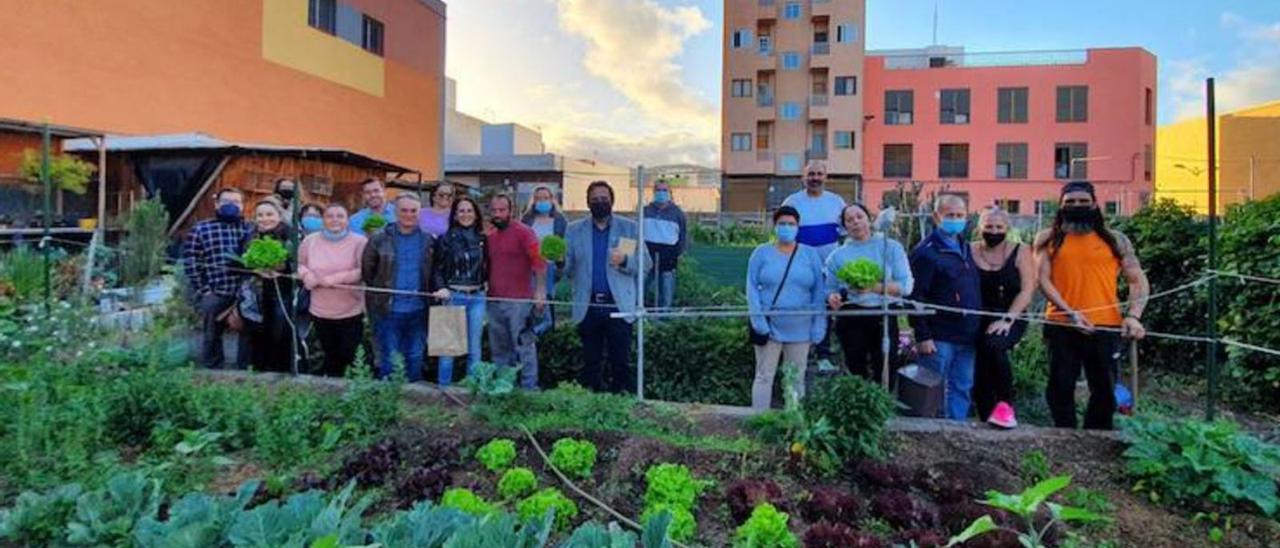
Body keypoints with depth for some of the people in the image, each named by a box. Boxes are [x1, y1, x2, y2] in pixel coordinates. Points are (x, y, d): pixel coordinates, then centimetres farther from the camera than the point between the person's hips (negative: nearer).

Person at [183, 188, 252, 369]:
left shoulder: (250, 229, 9)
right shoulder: (201, 229, 6)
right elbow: (190, 261, 1)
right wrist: (203, 290, -5)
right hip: (213, 295, 0)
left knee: (248, 335, 6)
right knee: (212, 337, 10)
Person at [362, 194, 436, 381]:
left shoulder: (428, 240, 2)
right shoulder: (379, 239, -4)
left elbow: (433, 272, 9)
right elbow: (367, 270, 1)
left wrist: (434, 291, -3)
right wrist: (380, 291, 3)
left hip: (418, 309, 3)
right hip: (388, 309, -2)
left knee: (416, 356, 15)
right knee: (388, 358, 7)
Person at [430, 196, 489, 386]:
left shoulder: (482, 239, 8)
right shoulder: (445, 239, 1)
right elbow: (437, 268, -1)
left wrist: (486, 283, 0)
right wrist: (441, 288, -15)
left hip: (477, 297, 2)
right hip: (453, 296, -2)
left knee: (474, 347, 8)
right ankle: (443, 387, 14)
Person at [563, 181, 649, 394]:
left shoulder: (630, 228, 8)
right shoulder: (574, 230, 10)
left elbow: (645, 262, 2)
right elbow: (567, 268, 3)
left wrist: (625, 260, -17)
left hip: (619, 305, -1)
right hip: (587, 306, 2)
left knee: (621, 363, 0)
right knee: (590, 363, 9)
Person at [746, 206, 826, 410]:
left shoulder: (810, 254, 6)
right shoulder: (762, 253, 2)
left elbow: (819, 292, 4)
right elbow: (752, 287, -3)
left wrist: (819, 325, -3)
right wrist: (757, 319, -13)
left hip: (800, 329, 2)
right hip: (769, 326, -2)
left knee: (796, 379, 10)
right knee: (764, 376, 3)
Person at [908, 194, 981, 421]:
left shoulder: (965, 249, 15)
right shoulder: (926, 251, -11)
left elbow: (975, 291, 21)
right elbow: (915, 296, -15)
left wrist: (976, 329, 15)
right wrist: (922, 336, -18)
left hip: (966, 337, 8)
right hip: (939, 338, -8)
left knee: (962, 388, 13)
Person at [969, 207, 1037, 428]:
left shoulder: (1020, 252, 2)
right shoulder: (970, 252, 4)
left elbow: (1027, 290, -5)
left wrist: (1007, 319, -16)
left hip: (1011, 319, -2)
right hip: (978, 320, 2)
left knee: (993, 345, -32)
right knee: (979, 377, -1)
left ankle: (1005, 403, -17)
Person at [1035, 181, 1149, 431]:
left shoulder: (1116, 240, 9)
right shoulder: (1048, 239, 7)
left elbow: (1138, 281, 7)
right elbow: (1042, 279, -3)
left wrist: (1133, 316, -10)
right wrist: (1069, 311, -15)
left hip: (1106, 327, 1)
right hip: (1061, 326, -1)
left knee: (1104, 391, 6)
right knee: (1060, 388, 4)